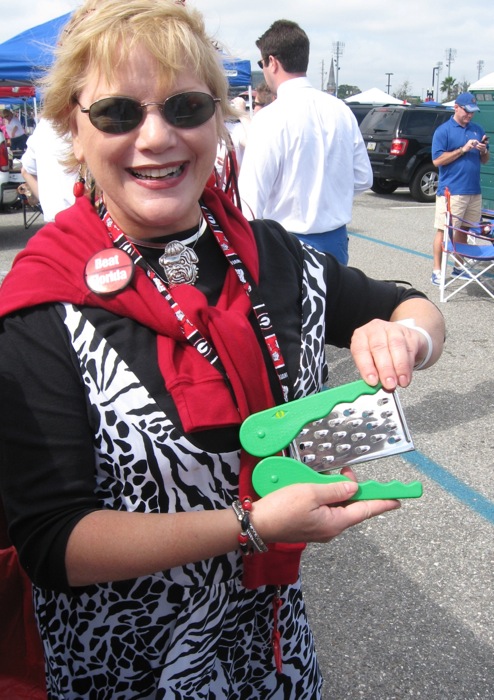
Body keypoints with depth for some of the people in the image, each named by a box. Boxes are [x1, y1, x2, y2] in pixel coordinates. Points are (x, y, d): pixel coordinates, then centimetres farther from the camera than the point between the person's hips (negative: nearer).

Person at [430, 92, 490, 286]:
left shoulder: (478, 130, 13)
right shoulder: (443, 130, -4)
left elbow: (485, 161, 17)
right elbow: (437, 160, -11)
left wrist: (483, 150, -5)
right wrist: (463, 149, -16)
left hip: (474, 191, 6)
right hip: (451, 191, -6)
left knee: (463, 230, 13)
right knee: (443, 231, -4)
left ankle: (459, 267, 24)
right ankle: (437, 271, 1)